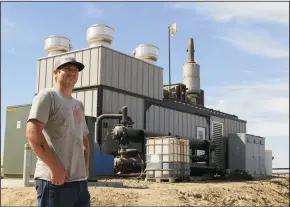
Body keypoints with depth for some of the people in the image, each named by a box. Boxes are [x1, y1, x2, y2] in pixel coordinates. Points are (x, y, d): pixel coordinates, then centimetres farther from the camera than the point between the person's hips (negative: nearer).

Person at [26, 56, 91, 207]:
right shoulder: (48, 95, -2)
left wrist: (85, 167, 12)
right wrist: (55, 168, -18)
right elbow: (32, 133, -15)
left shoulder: (78, 105, 21)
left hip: (80, 180, 8)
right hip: (55, 181, -8)